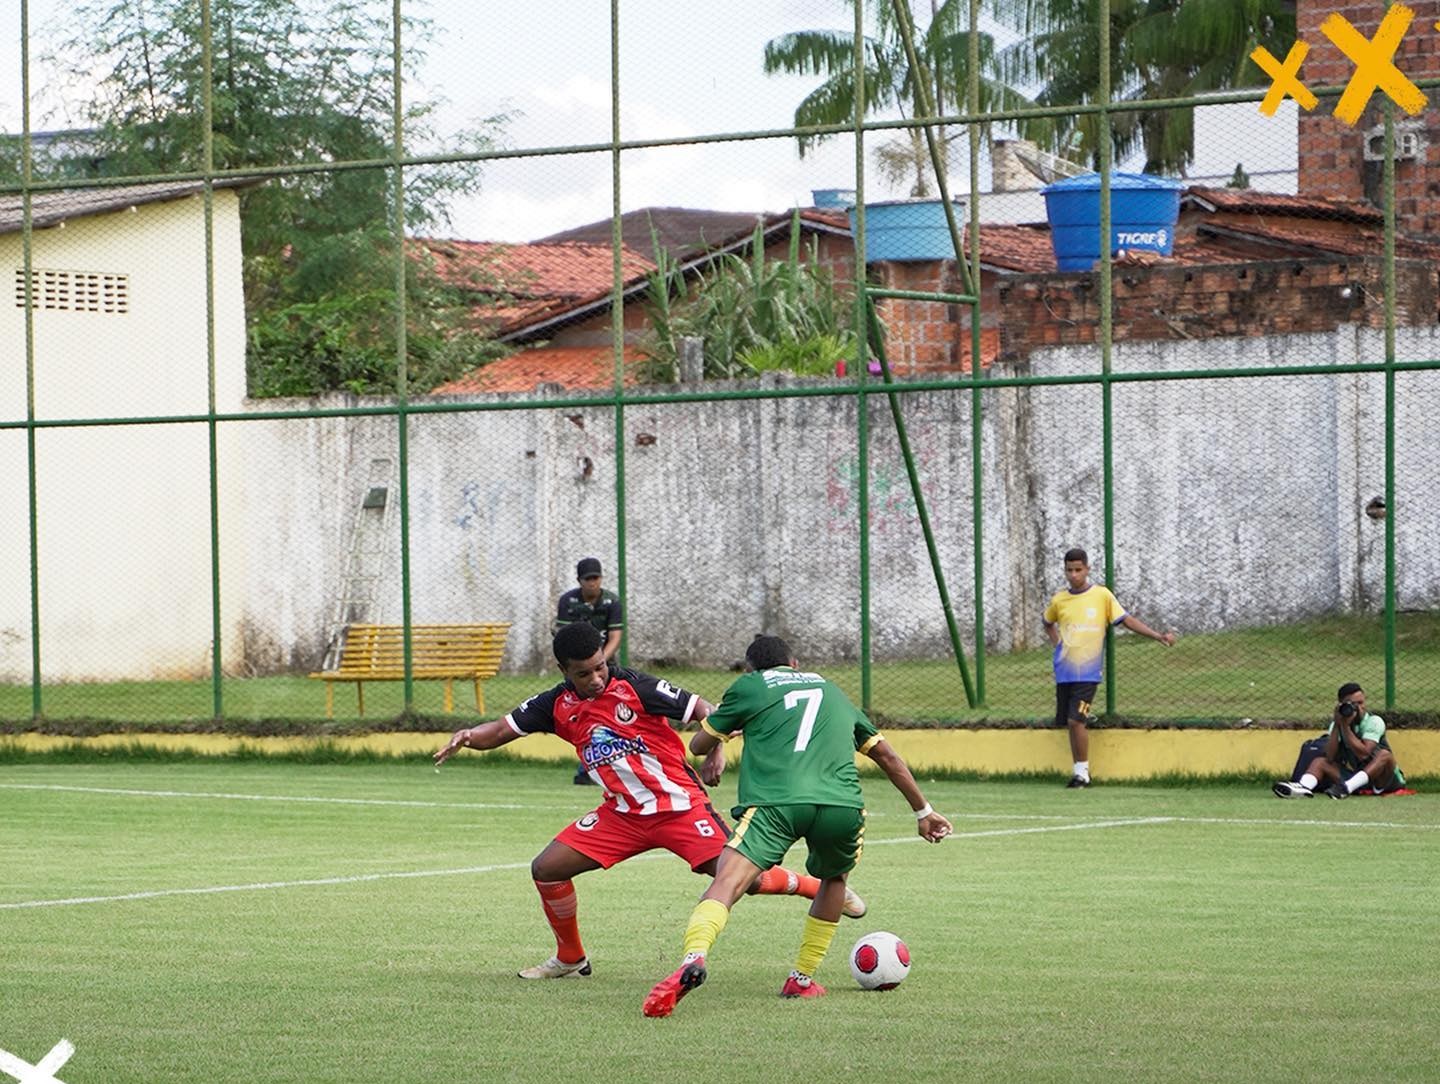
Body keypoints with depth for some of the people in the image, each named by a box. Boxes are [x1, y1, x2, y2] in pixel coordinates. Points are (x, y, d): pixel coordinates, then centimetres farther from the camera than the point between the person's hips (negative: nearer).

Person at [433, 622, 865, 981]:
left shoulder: (635, 688, -17)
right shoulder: (558, 705, -2)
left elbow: (703, 711, -12)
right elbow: (502, 730, 3)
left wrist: (716, 750, -27)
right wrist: (468, 736, -17)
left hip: (679, 804, -5)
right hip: (622, 814, 5)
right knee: (546, 869, -4)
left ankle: (823, 886, 12)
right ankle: (570, 957, 18)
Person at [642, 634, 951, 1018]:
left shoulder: (748, 686, 22)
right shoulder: (831, 690, 33)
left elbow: (699, 745, 29)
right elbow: (887, 756, 35)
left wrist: (720, 738, 53)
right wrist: (923, 811, 44)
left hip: (774, 801, -3)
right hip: (842, 804, 3)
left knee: (727, 882, -16)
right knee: (834, 878, 32)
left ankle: (693, 958, -43)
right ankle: (802, 979, 28)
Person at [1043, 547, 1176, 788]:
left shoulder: (1101, 595, -1)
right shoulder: (1059, 600, 9)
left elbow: (1127, 619, 0)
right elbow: (1048, 623, 29)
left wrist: (1158, 636, -7)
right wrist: (1057, 643, 12)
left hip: (1087, 671, -4)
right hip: (1064, 672, 4)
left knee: (1076, 720, -15)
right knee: (1070, 722, 6)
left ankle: (1082, 772, -5)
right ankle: (1079, 770, 18)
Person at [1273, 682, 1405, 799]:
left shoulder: (1374, 721, -11)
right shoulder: (1338, 722, 2)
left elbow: (1363, 754, -25)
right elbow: (1330, 757, -11)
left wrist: (1345, 726, -23)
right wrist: (1337, 725, -18)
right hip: (1353, 774, 4)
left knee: (1384, 755, -32)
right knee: (1320, 762, -7)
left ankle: (1346, 788, -49)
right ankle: (1303, 787, -41)